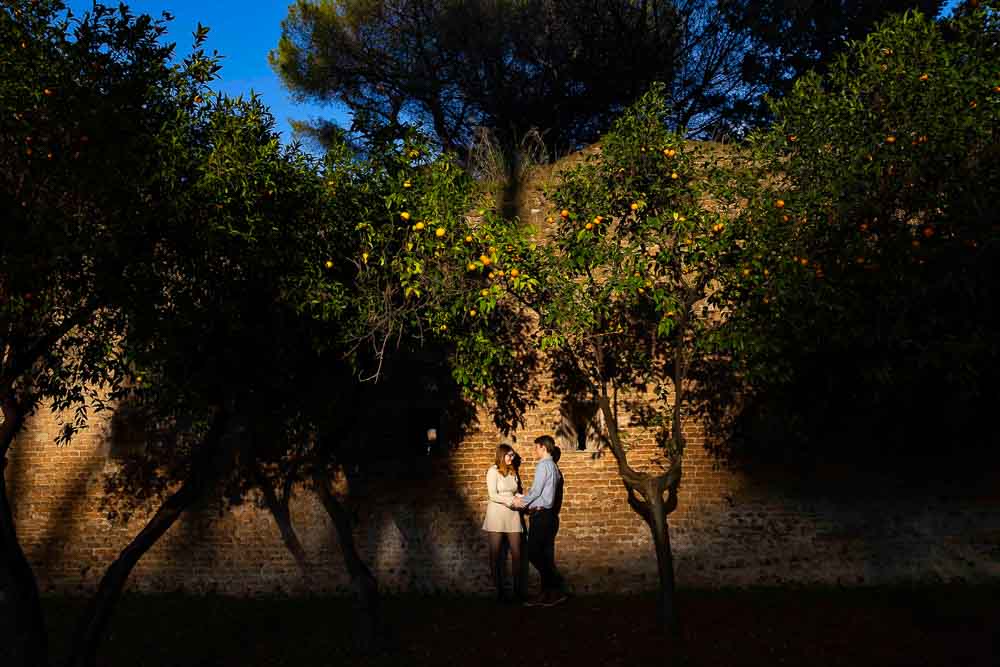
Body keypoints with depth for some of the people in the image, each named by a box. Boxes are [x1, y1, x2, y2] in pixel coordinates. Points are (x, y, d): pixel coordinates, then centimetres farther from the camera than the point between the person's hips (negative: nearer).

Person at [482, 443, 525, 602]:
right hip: (496, 515, -5)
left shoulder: (513, 472, 15)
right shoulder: (493, 471, -3)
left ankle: (518, 589, 7)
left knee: (516, 553, -1)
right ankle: (499, 590, 9)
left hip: (512, 515, 5)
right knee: (496, 555, 2)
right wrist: (510, 501, -18)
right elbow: (492, 495, -11)